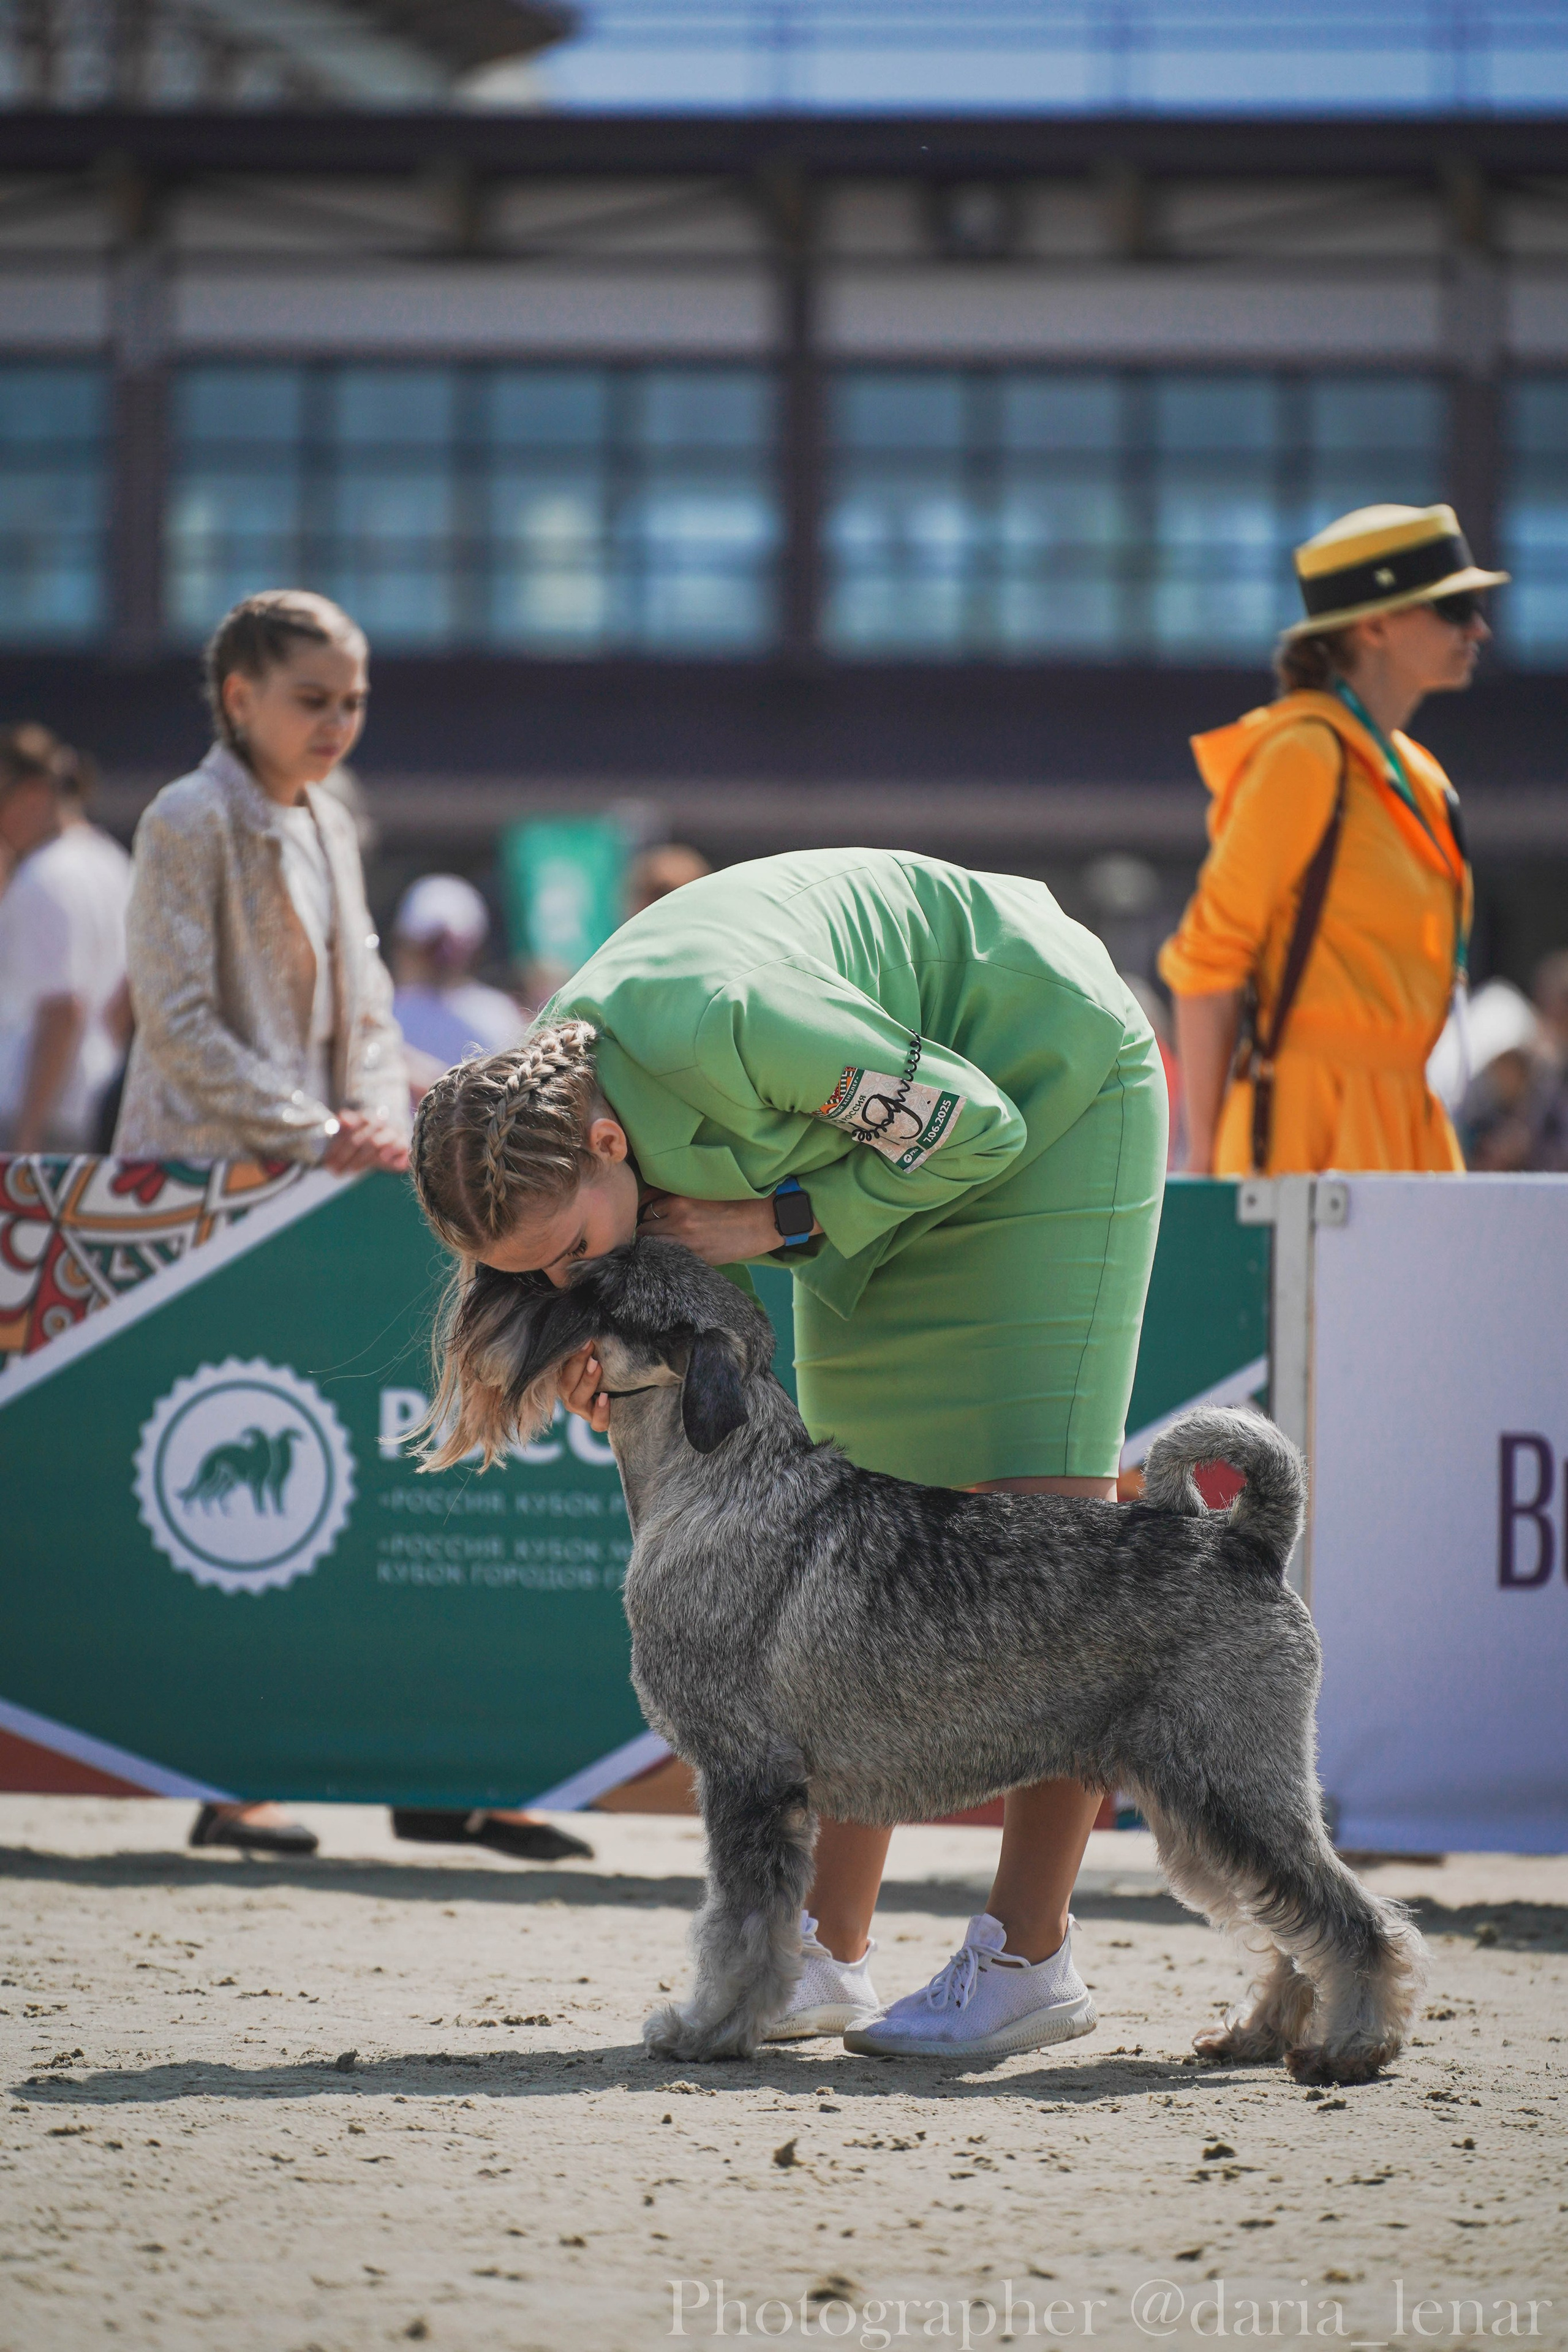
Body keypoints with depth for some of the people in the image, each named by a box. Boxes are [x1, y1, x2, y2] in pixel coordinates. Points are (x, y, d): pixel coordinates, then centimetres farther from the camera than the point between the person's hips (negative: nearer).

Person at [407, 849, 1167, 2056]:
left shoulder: (720, 1028, -39)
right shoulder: (543, 1093, -15)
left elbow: (972, 1127, -26)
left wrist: (781, 1222, -25)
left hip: (1044, 1094, -8)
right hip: (886, 1127, 8)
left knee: (1036, 1499, -13)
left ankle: (1031, 1956, -13)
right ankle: (833, 1953, 5)